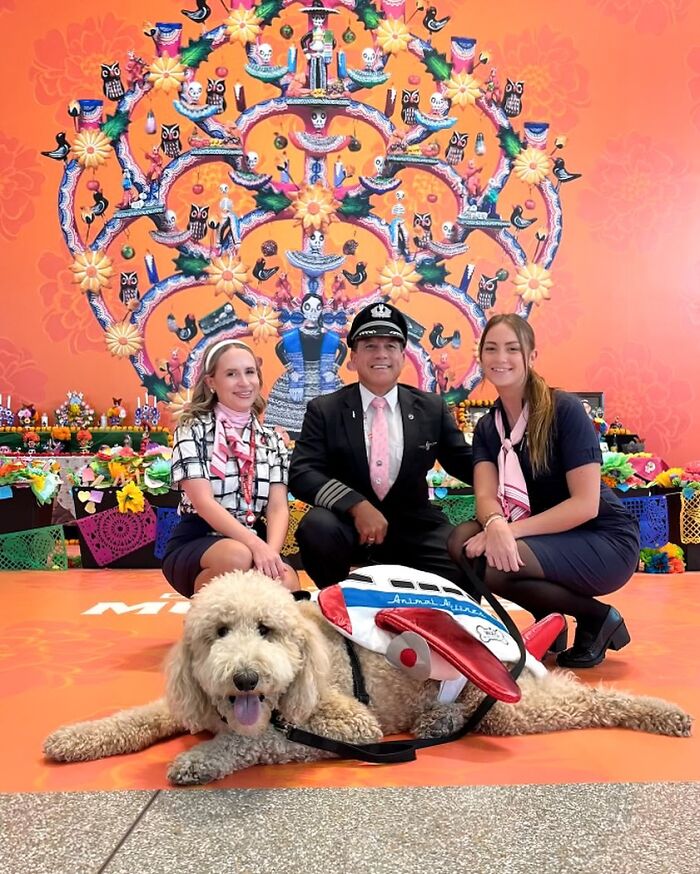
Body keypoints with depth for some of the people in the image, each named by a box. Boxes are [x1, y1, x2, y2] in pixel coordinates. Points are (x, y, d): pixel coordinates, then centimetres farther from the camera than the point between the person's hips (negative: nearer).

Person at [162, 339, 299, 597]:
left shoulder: (271, 439, 10)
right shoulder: (193, 430, -2)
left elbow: (278, 507, -1)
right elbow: (203, 501, -14)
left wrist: (271, 551, -22)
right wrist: (256, 545, -27)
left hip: (253, 543, 2)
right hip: (194, 545, -2)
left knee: (286, 584, -31)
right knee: (237, 557, -36)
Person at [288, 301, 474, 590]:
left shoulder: (432, 408, 6)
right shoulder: (324, 410, 0)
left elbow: (465, 464, 10)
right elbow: (302, 474, -10)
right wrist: (357, 505, -26)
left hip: (413, 526, 1)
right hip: (348, 523, -1)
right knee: (317, 526, -33)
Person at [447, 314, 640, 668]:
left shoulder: (565, 410, -15)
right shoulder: (487, 427, 3)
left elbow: (585, 504, -20)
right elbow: (485, 496, -11)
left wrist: (512, 530, -27)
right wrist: (496, 526, -34)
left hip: (604, 541, -6)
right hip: (547, 540, 6)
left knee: (488, 562, -27)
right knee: (462, 541, -18)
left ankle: (597, 617, -4)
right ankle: (549, 619, 4)